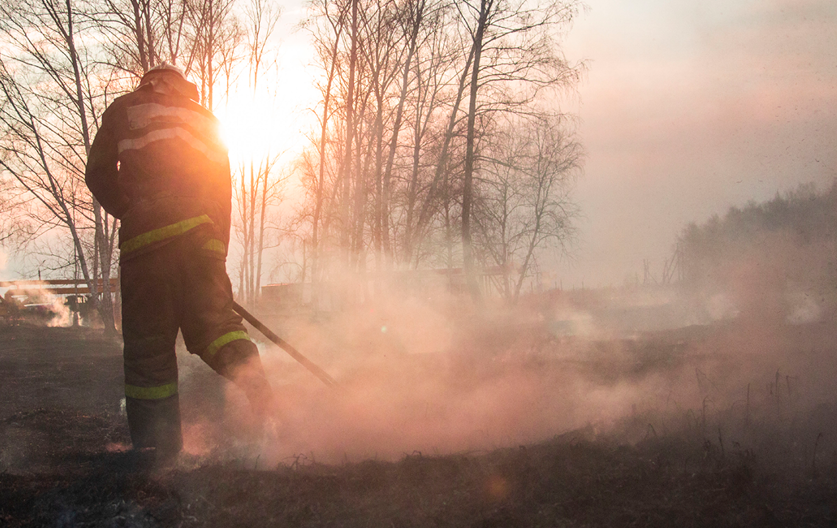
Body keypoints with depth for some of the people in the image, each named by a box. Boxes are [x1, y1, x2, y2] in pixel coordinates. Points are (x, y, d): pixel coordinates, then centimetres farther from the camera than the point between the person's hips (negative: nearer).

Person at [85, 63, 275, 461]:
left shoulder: (123, 109, 20)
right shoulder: (206, 120, 27)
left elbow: (99, 175, 12)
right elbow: (222, 189, 22)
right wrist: (219, 252, 22)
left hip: (147, 234, -2)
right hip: (202, 234, 3)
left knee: (147, 339, 0)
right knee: (212, 316, 7)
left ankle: (155, 449, -2)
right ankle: (249, 373, -25)